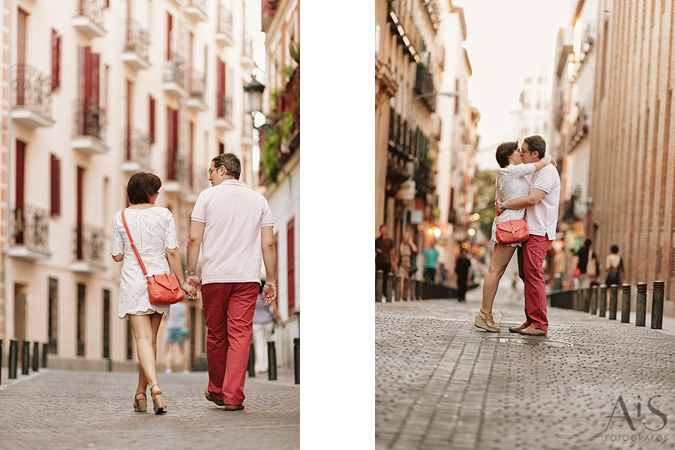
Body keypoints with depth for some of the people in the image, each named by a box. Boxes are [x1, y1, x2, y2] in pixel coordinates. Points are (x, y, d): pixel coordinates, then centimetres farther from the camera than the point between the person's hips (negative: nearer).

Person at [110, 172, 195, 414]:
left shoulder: (120, 217, 0)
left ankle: (154, 386, -27)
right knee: (151, 338, 12)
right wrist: (182, 282, 0)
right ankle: (140, 393, 20)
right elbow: (172, 252, -6)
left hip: (133, 282, -1)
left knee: (142, 338, -6)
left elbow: (117, 255, 2)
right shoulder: (164, 214, -2)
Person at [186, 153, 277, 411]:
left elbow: (194, 238, -3)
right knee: (240, 335, -1)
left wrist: (191, 273, 4)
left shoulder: (208, 196, 3)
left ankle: (217, 391, 26)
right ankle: (233, 397, -8)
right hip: (247, 277, 1)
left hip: (214, 276, -1)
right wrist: (271, 281, 9)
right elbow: (268, 244, 5)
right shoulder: (258, 200, 10)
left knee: (216, 335, 12)